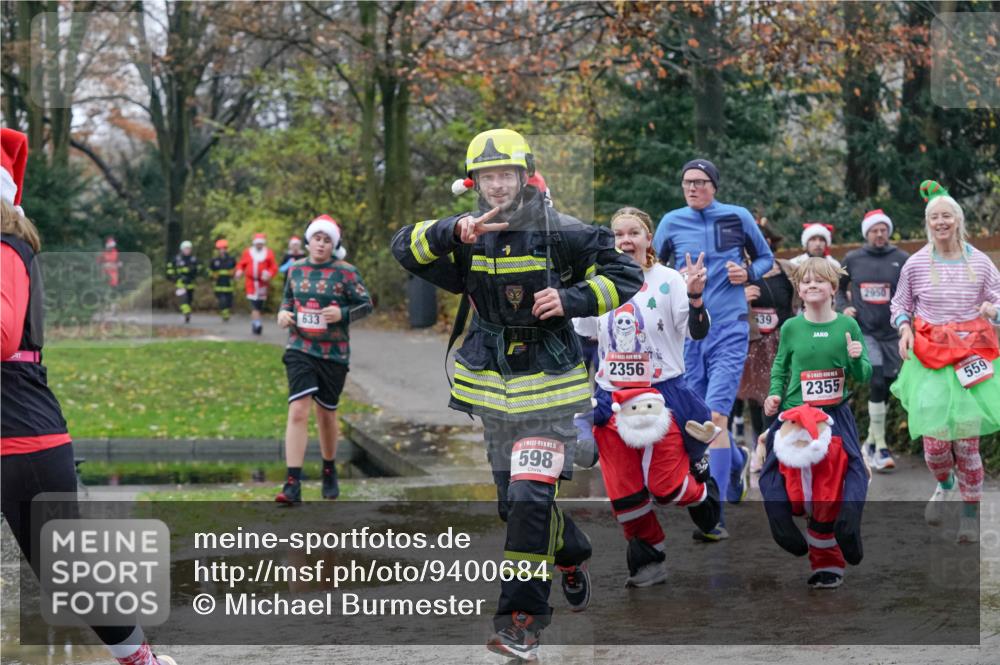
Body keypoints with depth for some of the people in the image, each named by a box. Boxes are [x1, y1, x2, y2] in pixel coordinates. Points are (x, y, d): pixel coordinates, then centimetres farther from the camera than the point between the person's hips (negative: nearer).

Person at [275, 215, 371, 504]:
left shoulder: (345, 272, -4)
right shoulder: (296, 269, 6)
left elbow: (366, 304, 0)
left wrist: (342, 314, -18)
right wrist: (283, 312, -1)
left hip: (334, 353, -1)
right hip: (300, 350, 1)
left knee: (327, 414, 12)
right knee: (298, 411, -14)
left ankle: (329, 472, 37)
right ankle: (293, 485, -17)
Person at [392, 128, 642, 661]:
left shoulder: (560, 233, -9)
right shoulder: (470, 236, 2)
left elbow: (625, 276, -5)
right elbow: (406, 248, -9)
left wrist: (570, 300, -20)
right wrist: (454, 233, -26)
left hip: (547, 385, -5)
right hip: (493, 384, 5)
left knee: (529, 499, -15)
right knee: (514, 502, 15)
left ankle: (521, 618, -8)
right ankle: (573, 556, 43)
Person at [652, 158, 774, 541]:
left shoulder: (738, 218, 1)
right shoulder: (672, 223, 5)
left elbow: (765, 258, 15)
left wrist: (748, 274, -6)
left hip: (729, 330, -3)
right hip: (687, 330, 3)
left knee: (715, 415, -17)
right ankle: (737, 460, 44)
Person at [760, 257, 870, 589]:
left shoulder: (848, 326, -1)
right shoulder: (791, 328, 0)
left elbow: (863, 376, 4)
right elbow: (780, 366, 12)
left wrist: (857, 359, -17)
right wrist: (774, 393, -5)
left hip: (836, 418, -1)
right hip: (794, 416, 1)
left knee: (834, 492, -1)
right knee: (796, 486, -1)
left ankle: (828, 561, 10)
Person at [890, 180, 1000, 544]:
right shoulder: (916, 264, 1)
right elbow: (900, 304, 13)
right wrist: (904, 328, -7)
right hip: (929, 356, 0)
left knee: (967, 439, -2)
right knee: (934, 438, -7)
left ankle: (971, 512, 16)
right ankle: (944, 484, 28)